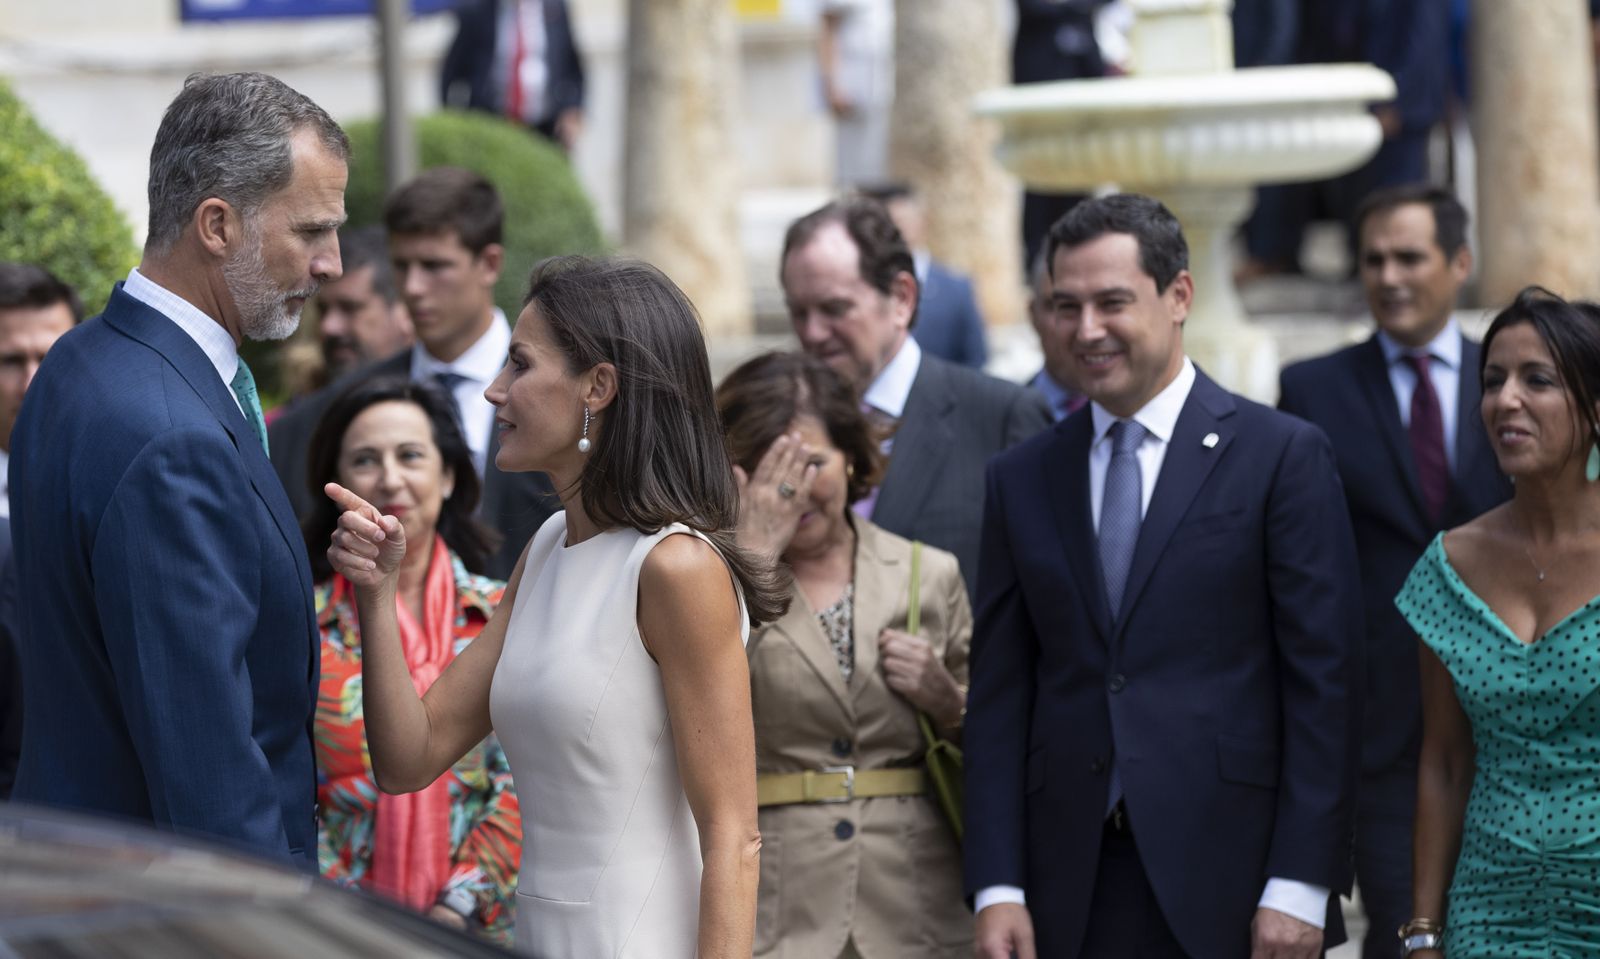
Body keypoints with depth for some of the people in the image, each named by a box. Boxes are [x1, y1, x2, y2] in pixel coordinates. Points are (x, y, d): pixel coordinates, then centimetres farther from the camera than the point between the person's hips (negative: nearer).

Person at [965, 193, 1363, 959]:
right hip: (1071, 892, 3)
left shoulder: (1282, 456, 0)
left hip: (1230, 881, -3)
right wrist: (996, 887, 0)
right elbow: (1000, 696, 9)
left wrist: (1300, 886, -10)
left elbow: (1324, 683, -4)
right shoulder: (1021, 480, 12)